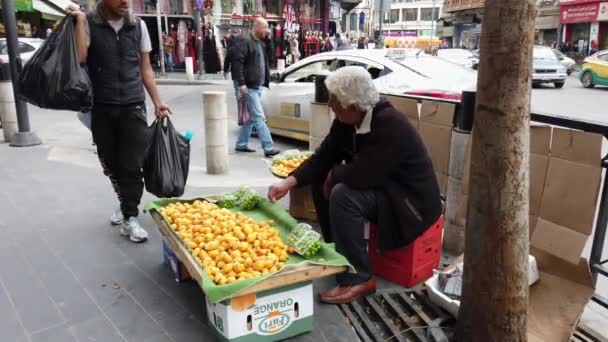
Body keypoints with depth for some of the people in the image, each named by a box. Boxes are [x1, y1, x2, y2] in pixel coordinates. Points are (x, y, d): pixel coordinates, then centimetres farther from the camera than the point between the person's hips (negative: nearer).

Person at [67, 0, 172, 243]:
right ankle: (126, 205, 33)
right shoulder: (89, 23, -1)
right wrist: (79, 19, -15)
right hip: (101, 108, 0)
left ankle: (130, 218, 4)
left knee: (132, 165, -4)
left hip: (133, 106, 0)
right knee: (111, 164, 11)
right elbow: (79, 58, -16)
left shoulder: (137, 25, 5)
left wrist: (157, 102, 7)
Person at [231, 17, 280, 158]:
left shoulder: (261, 44, 17)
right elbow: (237, 63, -19)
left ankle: (241, 144, 25)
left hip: (258, 86, 9)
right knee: (259, 117, -11)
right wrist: (241, 83, -24)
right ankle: (268, 148, -11)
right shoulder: (246, 42, -11)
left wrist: (267, 81, 14)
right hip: (249, 87, -9)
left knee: (251, 117, 14)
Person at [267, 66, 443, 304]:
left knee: (343, 195, -29)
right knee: (320, 182, 8)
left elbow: (360, 176, -35)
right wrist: (289, 182, -11)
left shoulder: (390, 125, -29)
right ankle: (336, 252, 18)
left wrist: (334, 174, -15)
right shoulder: (347, 121, -3)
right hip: (381, 188, 9)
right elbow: (323, 157, 1)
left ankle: (358, 279, -17)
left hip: (411, 201, -9)